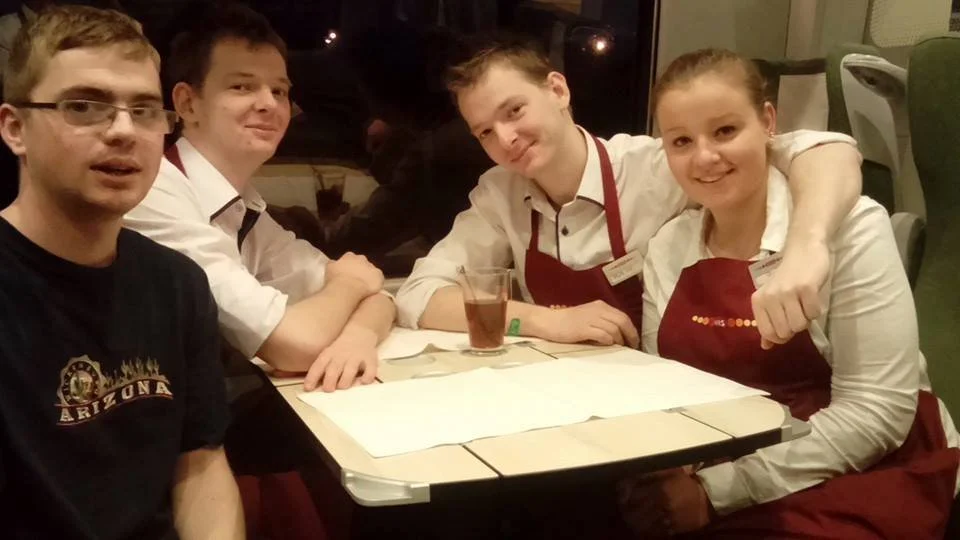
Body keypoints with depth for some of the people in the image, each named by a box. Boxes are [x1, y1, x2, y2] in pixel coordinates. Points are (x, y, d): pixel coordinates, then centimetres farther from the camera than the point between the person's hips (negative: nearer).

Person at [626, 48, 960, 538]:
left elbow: (878, 411, -16)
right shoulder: (666, 248, 2)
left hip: (859, 483, -4)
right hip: (706, 478, 4)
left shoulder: (848, 226, -13)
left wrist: (721, 487, -20)